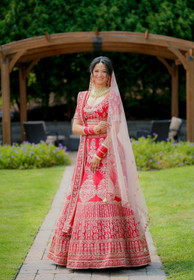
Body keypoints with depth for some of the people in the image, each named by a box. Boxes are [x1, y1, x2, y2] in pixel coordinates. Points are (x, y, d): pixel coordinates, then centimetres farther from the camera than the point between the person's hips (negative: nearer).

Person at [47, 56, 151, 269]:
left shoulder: (112, 97, -1)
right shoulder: (83, 96, 15)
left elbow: (115, 129, -8)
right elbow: (75, 126, 12)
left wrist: (100, 153, -16)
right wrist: (92, 129, -8)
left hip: (107, 152, -5)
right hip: (87, 151, 5)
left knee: (105, 195, -12)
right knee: (84, 196, 1)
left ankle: (109, 253, -9)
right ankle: (86, 254, 7)